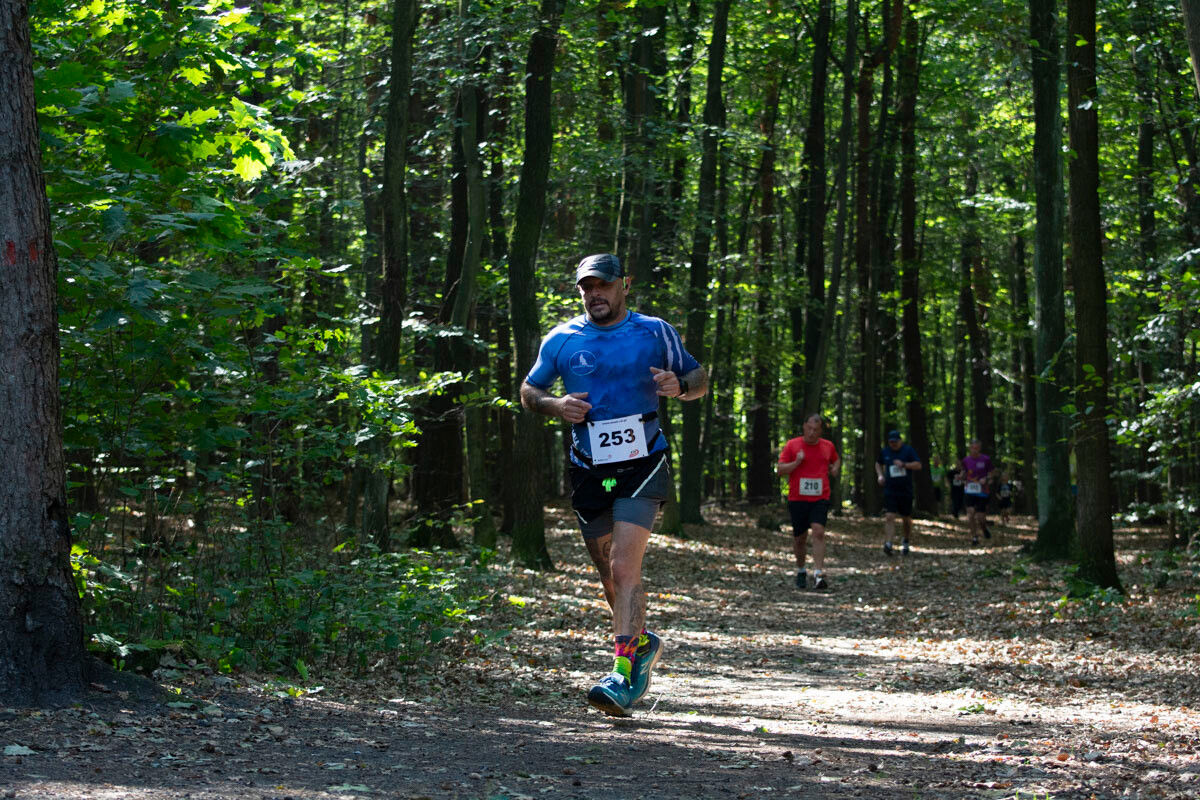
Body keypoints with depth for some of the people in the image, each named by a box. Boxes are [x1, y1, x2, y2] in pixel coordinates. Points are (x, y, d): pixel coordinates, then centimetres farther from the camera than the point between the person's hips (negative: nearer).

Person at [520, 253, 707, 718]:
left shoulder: (655, 333, 2)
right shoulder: (561, 340, 5)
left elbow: (700, 379, 11)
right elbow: (528, 391, 15)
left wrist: (680, 386, -12)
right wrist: (555, 405, -7)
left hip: (642, 466, -3)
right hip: (589, 471, 4)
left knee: (624, 566, -19)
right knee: (610, 575, 13)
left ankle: (624, 674, -24)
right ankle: (641, 643, 39)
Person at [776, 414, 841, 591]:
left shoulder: (828, 446, 9)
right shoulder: (792, 445, 1)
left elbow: (836, 460, 30)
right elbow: (779, 470, -1)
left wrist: (835, 469, 8)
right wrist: (796, 462, -16)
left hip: (820, 498, 0)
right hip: (797, 499, 0)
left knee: (818, 532, -19)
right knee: (799, 538, 7)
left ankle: (818, 574, -25)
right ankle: (801, 571, 30)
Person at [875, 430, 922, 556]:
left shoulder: (908, 450, -1)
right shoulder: (884, 451, 8)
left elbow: (918, 465, -6)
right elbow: (878, 464, 26)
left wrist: (904, 464, -19)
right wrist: (880, 475, 8)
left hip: (905, 491, -1)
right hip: (890, 491, 1)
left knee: (906, 518, 11)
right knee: (889, 517, -15)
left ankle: (905, 541, 34)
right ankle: (888, 543, -26)